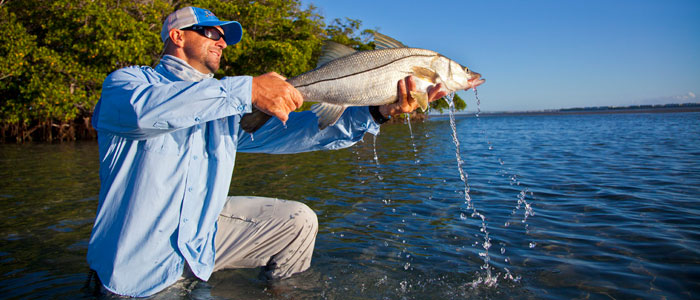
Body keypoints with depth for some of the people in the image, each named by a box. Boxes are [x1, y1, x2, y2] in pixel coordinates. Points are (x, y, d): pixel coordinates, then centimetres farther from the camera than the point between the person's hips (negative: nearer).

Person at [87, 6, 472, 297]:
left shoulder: (225, 107, 7)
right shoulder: (128, 80, -9)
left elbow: (285, 133, -5)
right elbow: (138, 109, -35)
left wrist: (377, 112, -15)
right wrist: (248, 89, -40)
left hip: (202, 232, 5)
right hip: (135, 260, -5)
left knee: (298, 221, -1)